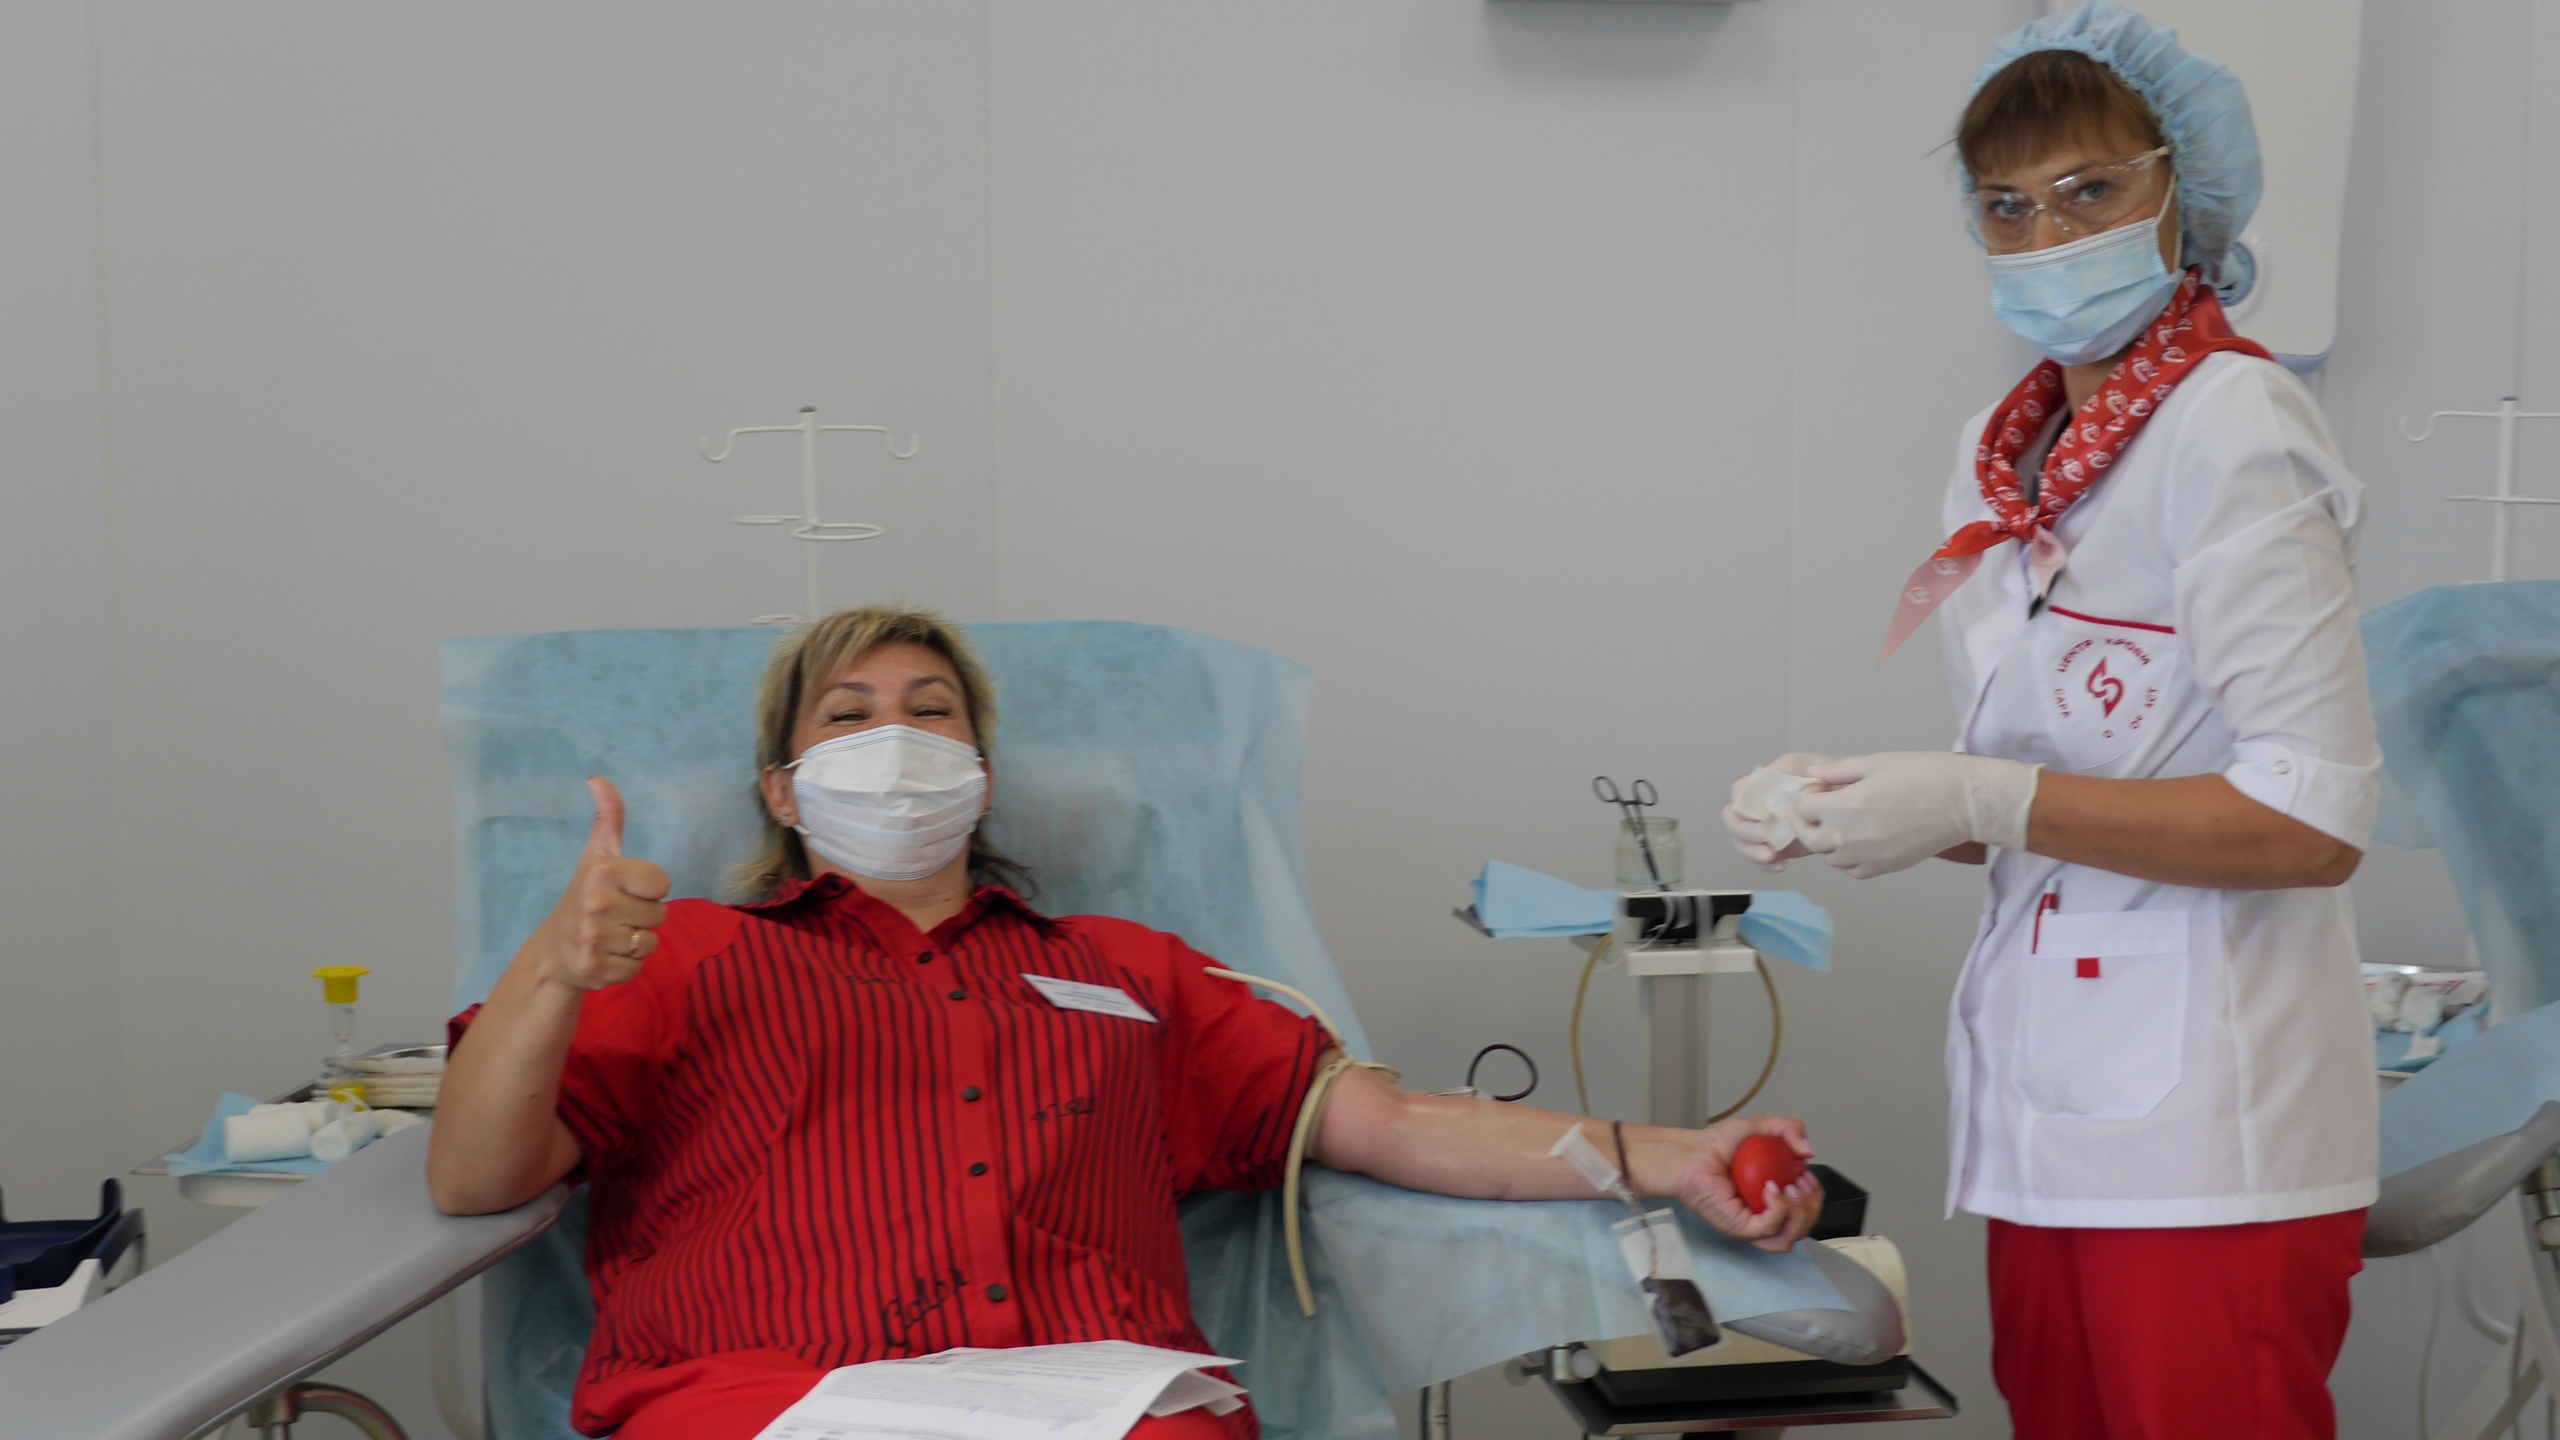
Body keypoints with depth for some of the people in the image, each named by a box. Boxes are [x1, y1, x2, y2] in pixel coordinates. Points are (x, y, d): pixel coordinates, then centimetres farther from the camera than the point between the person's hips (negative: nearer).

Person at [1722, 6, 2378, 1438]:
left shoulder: (2234, 431, -12)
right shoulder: (2006, 455, 12)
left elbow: (2313, 820, -17)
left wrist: (1986, 803, -19)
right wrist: (1862, 805, 2)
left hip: (2205, 1124, -7)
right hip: (2056, 1101, 7)